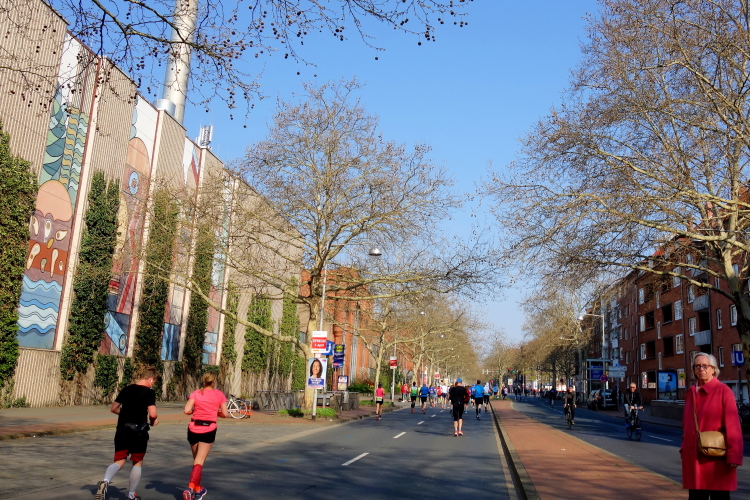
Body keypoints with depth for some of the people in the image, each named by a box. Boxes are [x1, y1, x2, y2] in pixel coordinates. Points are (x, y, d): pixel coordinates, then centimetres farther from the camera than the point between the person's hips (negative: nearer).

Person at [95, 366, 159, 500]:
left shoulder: (126, 389, 9)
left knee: (119, 461, 6)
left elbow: (113, 408, 13)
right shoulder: (149, 392, -8)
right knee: (138, 462, 13)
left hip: (122, 430, 4)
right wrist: (153, 420, 4)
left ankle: (105, 481, -22)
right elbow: (152, 414, -17)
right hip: (139, 431, -4)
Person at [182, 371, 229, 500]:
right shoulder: (219, 394, 0)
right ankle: (190, 488, -19)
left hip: (193, 429, 2)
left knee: (196, 460, 18)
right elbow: (225, 414, -1)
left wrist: (195, 410, 9)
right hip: (209, 430, -2)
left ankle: (198, 489, 28)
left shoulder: (196, 393, 0)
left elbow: (187, 410, -11)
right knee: (199, 462, -1)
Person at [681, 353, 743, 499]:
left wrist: (734, 456, -15)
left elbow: (733, 426, -11)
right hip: (693, 457, 5)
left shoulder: (723, 391, -7)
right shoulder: (691, 393, 10)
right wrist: (684, 447, 13)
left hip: (716, 458, -5)